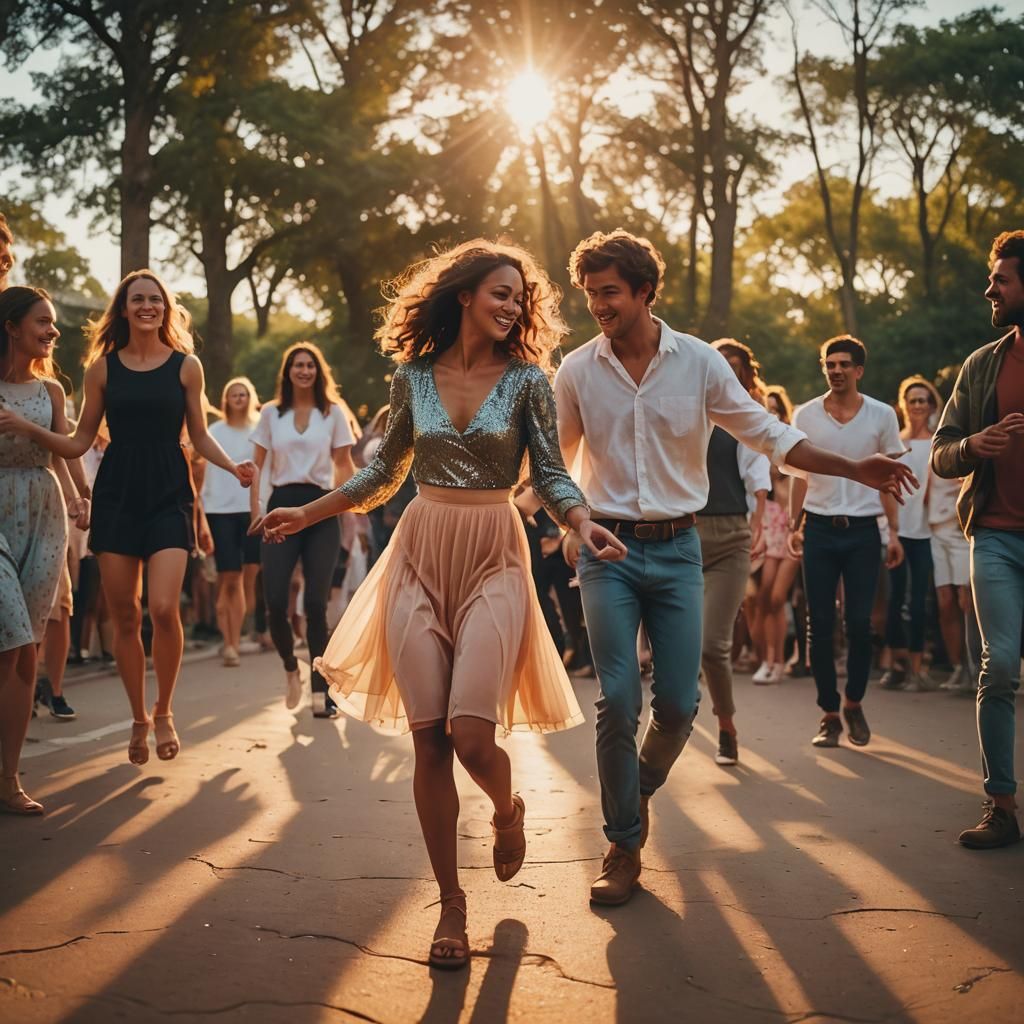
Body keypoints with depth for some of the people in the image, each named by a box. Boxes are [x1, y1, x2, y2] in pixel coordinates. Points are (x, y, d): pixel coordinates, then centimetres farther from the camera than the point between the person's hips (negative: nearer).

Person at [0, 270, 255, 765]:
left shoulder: (186, 365, 4)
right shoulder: (103, 367, 6)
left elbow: (200, 436, 9)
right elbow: (80, 442, 8)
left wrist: (232, 466, -9)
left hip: (169, 496, -1)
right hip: (116, 495, 2)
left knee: (163, 608, -16)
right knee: (124, 616, 2)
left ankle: (163, 711, 6)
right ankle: (139, 719, 19)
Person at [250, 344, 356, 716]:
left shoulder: (333, 413, 8)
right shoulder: (271, 413, 10)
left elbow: (343, 464, 10)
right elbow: (257, 463, 13)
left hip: (321, 510, -1)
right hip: (283, 507, 1)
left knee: (316, 603, -5)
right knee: (275, 601, -9)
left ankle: (321, 691, -1)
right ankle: (290, 668, 19)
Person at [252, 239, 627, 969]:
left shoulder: (527, 379, 0)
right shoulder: (414, 374, 6)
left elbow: (552, 477, -1)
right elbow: (383, 472, 17)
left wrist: (584, 523, -21)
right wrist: (307, 515, 16)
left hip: (493, 561, -2)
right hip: (420, 558, 2)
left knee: (471, 735, -13)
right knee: (429, 740, -2)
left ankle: (510, 810, 24)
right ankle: (451, 902, 10)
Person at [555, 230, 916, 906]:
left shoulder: (699, 363, -1)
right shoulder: (576, 372, 0)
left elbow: (768, 434, 3)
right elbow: (557, 462, 15)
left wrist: (856, 470, -4)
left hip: (677, 549, 1)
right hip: (608, 551, -1)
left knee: (679, 703, -1)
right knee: (619, 699, -9)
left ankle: (642, 786, 30)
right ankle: (624, 846, 5)